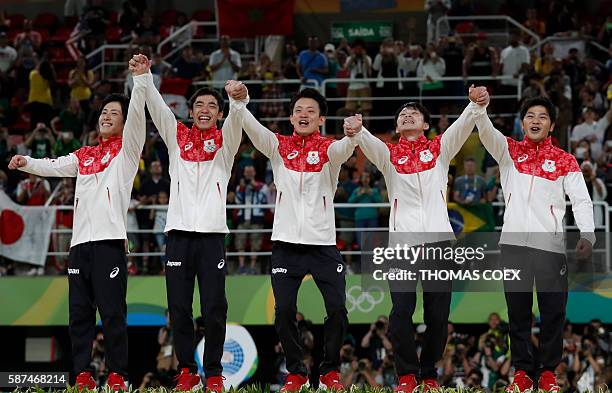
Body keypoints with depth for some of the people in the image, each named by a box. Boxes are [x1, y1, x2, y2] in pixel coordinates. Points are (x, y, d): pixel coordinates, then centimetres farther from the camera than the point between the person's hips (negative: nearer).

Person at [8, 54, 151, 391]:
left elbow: (136, 116, -8)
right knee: (79, 313, 4)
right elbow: (55, 167, 15)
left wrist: (141, 78, -21)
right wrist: (27, 163, -5)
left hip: (109, 240, -6)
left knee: (112, 312, -9)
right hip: (80, 241, 6)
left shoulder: (126, 148, 7)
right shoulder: (84, 155, 23)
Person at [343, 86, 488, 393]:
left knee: (438, 314, 1)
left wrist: (477, 105, -26)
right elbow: (368, 142, -10)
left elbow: (462, 125, -4)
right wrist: (356, 131, -34)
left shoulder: (440, 149, 13)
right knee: (401, 312, -11)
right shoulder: (388, 154, 11)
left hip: (438, 239, 1)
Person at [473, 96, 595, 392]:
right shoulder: (509, 151, 12)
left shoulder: (565, 161, 9)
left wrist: (587, 234, -14)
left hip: (551, 244, -1)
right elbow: (487, 132, -5)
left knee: (553, 312, -1)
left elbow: (581, 199, 2)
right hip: (513, 242, 1)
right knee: (518, 312, 3)